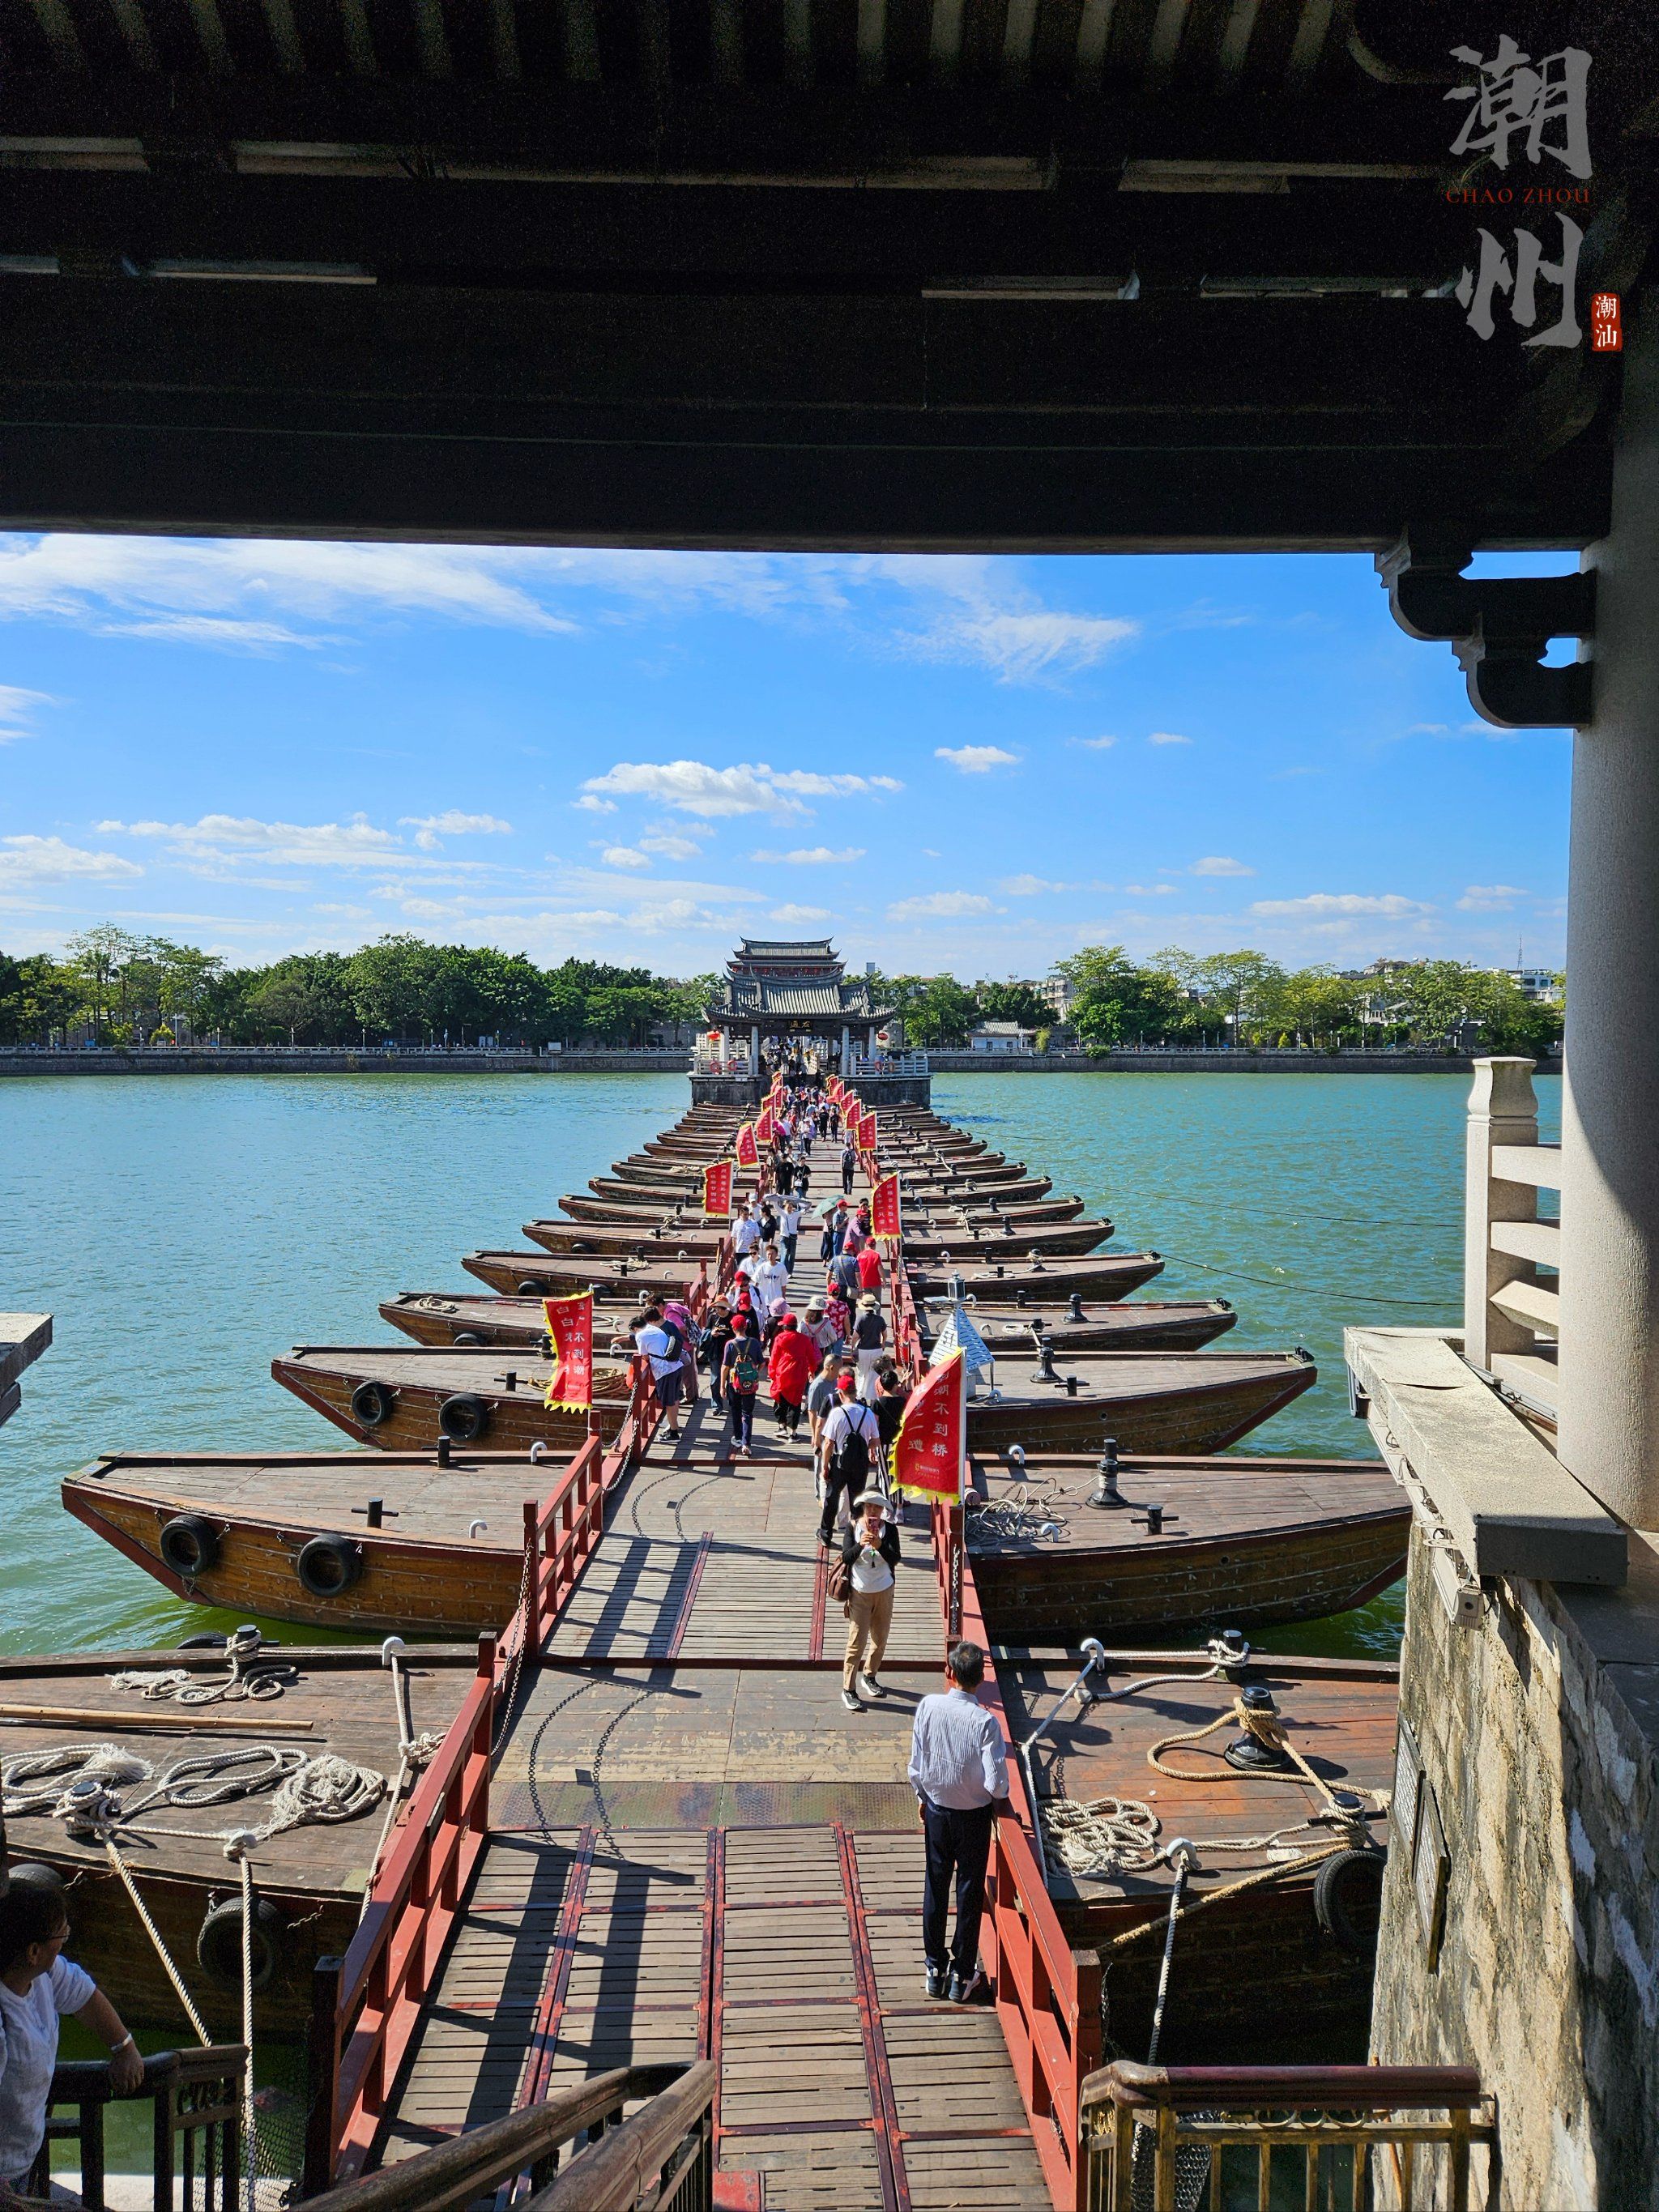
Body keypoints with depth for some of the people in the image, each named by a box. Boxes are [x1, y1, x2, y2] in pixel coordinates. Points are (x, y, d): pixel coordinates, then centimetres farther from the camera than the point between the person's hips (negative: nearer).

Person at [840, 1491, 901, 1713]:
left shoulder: (889, 1529, -7)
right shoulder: (852, 1527, -10)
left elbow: (895, 1559, -15)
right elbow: (846, 1557, -17)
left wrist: (879, 1545, -33)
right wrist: (860, 1545, -36)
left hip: (884, 1591, 3)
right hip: (859, 1592, -3)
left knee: (880, 1639, 16)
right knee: (857, 1641, -5)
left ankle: (869, 1676, 37)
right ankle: (848, 1690, 3)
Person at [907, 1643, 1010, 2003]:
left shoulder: (928, 1706, -16)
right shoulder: (984, 1721, -24)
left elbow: (916, 1764, -6)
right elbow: (996, 1782, -22)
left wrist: (922, 1797, 11)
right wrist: (999, 1798, 1)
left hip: (936, 1808, 3)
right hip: (974, 1814, -3)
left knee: (935, 1886, 18)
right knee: (970, 1891, 13)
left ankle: (935, 1968, 30)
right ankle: (962, 1976, 23)